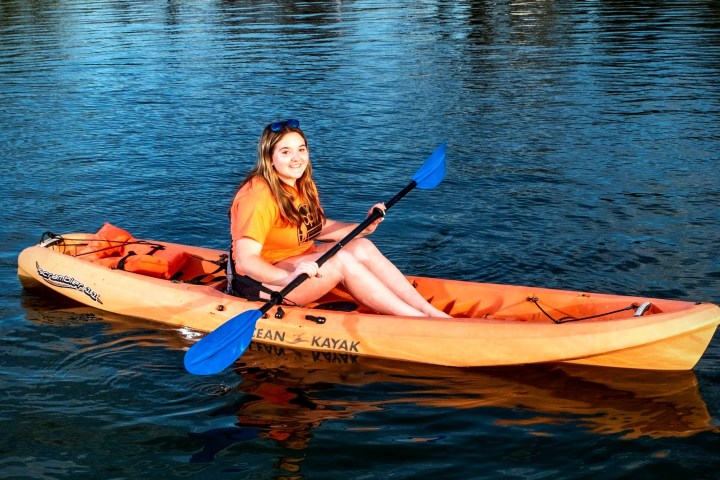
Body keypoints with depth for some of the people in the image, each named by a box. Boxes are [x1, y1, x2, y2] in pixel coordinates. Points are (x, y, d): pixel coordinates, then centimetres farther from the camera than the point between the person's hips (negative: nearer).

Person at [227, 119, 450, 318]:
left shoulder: (304, 186, 5)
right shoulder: (258, 195, -23)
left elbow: (318, 228, 14)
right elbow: (245, 260, -30)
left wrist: (363, 228, 0)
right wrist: (288, 278, -46)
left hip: (298, 263, 9)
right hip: (260, 280, -9)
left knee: (362, 246, -11)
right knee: (342, 260, -26)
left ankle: (428, 309, -16)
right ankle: (422, 321, -25)